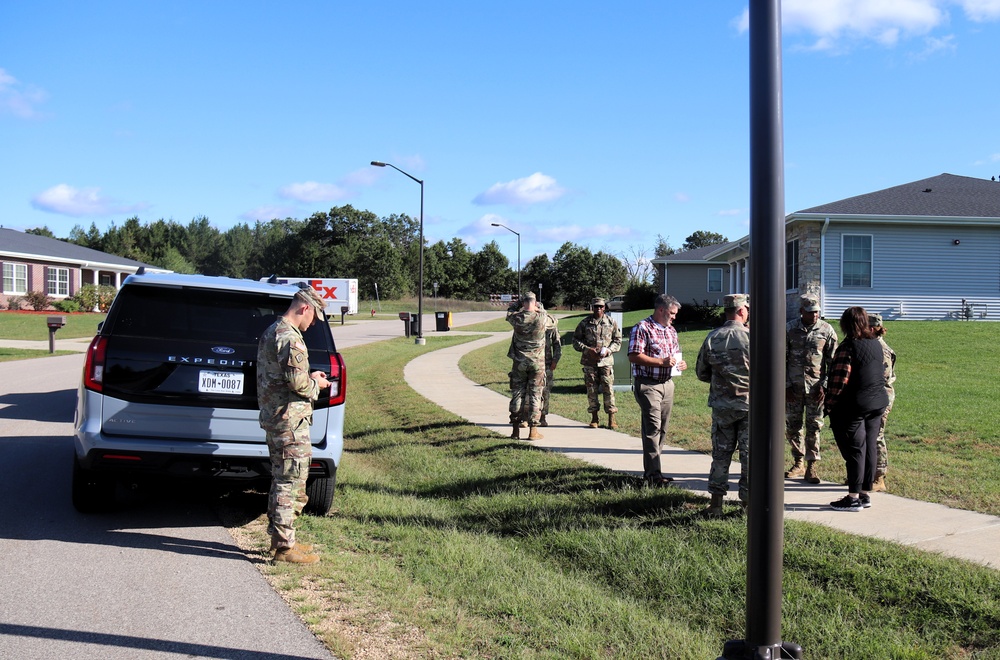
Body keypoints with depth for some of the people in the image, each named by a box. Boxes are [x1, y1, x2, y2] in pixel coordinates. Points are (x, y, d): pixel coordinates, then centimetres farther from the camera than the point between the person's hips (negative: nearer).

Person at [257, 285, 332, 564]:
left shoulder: (270, 332, 15)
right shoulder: (290, 337, -17)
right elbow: (296, 381, -23)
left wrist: (309, 377, 15)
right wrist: (316, 384, -4)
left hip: (272, 416, 10)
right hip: (290, 419, -10)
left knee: (281, 480, 17)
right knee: (291, 482, -5)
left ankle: (279, 538, 26)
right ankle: (285, 546, 0)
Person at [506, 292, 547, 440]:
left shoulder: (517, 318, -9)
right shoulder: (541, 317, -10)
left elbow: (509, 311, 15)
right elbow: (541, 310, 15)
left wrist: (520, 304, 25)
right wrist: (536, 304, 32)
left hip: (519, 362, 1)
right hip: (537, 363, -1)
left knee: (517, 394, 10)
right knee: (535, 395, 4)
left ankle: (516, 430, 12)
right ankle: (533, 430, 2)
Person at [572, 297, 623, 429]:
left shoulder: (611, 322, 7)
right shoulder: (585, 323, 5)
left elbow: (618, 340, 11)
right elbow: (576, 340, 6)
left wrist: (608, 350, -6)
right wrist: (587, 350, -9)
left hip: (606, 360, 0)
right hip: (589, 361, 0)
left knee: (608, 388, -4)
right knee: (591, 389, 3)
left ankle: (611, 418, 3)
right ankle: (594, 418, 12)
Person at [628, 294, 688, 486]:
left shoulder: (671, 330, 17)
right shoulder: (642, 328, -8)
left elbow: (676, 353, 28)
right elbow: (634, 356, -17)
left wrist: (680, 364, 4)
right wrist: (662, 362, -20)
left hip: (667, 383, 8)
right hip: (648, 385, -8)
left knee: (662, 429, 10)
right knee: (653, 428, -11)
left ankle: (651, 469, 18)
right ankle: (653, 474, -10)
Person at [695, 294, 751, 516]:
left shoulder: (712, 338, -2)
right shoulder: (751, 336, -12)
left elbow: (701, 373, 5)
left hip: (721, 404, 3)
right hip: (749, 404, -3)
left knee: (720, 453, 11)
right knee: (749, 453, 6)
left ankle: (716, 503, 14)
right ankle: (748, 501, 11)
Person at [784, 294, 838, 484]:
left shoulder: (827, 330, 0)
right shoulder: (789, 329, 2)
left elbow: (833, 361, 2)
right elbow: (782, 359, 5)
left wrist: (824, 385, -6)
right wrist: (786, 385, -1)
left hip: (816, 386, -2)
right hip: (793, 386, 2)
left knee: (814, 426, 0)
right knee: (792, 425, 7)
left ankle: (811, 466, 8)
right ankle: (798, 463, 21)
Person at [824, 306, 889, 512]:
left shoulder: (848, 348, -17)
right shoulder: (876, 344, 7)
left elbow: (839, 380, -19)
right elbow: (881, 374, 16)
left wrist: (829, 404, -11)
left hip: (854, 406, -8)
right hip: (878, 402, 8)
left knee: (854, 450, -2)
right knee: (869, 448, 11)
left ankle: (854, 498, 3)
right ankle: (865, 494, 19)